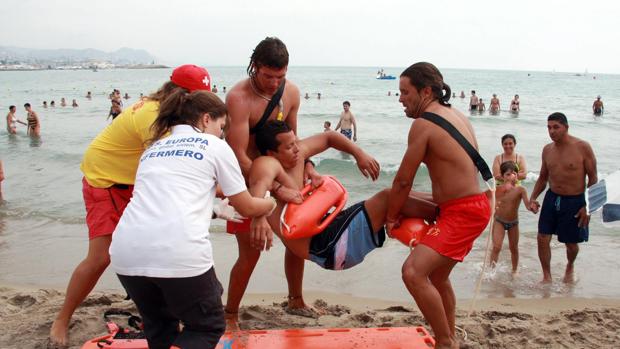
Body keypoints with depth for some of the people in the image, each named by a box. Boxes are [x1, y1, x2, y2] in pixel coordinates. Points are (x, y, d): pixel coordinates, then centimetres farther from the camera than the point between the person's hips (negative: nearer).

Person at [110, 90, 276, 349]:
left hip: (125, 251, 5)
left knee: (159, 327, 29)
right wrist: (272, 204, 42)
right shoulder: (215, 146, 13)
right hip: (178, 252, -5)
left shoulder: (153, 147, 27)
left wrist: (215, 200, 56)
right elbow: (247, 208, 21)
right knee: (208, 327, 17)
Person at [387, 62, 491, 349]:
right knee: (437, 276, 24)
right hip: (473, 206, 10)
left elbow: (403, 180, -11)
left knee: (413, 272, -20)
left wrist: (390, 218, 3)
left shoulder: (423, 123, -15)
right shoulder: (456, 115, 13)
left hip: (461, 212, -10)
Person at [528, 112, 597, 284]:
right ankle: (547, 276, 16)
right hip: (552, 198, 4)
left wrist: (588, 206, -13)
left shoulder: (582, 147, -13)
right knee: (543, 239, -2)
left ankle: (570, 267, 43)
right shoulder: (547, 149, 3)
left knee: (571, 243, 10)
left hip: (575, 202, -4)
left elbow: (593, 179, -9)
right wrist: (533, 198, 1)